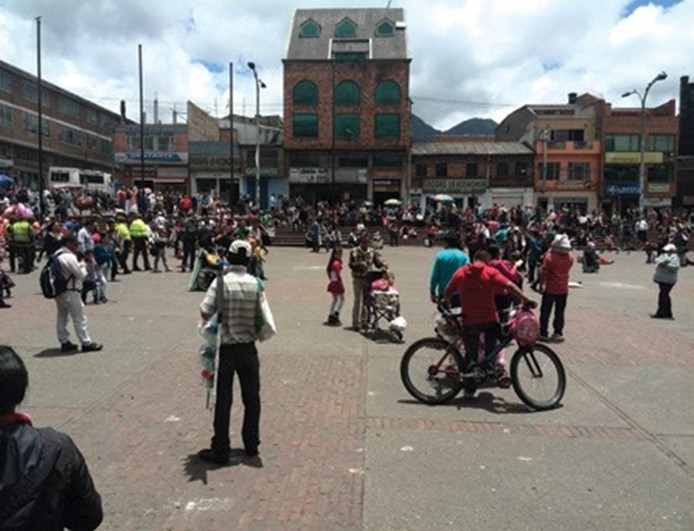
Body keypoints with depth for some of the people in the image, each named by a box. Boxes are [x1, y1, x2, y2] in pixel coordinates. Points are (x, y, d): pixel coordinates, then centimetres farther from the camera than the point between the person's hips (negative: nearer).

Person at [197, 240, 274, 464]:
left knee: (223, 401, 6)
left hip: (227, 349, -3)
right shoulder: (256, 283, -3)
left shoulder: (222, 281, -13)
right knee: (252, 398, 15)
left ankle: (220, 450, 14)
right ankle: (251, 444, 26)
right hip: (249, 349, 3)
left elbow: (205, 313, -19)